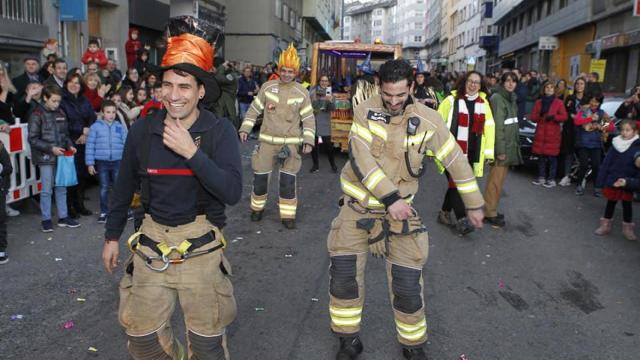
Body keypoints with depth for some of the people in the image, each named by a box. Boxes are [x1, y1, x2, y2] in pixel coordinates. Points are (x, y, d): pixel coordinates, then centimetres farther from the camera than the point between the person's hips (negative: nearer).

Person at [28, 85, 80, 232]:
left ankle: (63, 217, 21)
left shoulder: (60, 113, 7)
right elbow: (33, 139, -10)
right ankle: (46, 220, 13)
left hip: (61, 156, 5)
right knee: (46, 190, 3)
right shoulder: (37, 115, -8)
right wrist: (51, 148, -16)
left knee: (61, 188, 12)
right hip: (46, 158, -5)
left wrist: (70, 145, -1)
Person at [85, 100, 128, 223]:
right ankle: (104, 212, 20)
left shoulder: (120, 127, 2)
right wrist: (90, 163, -4)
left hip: (118, 161, 0)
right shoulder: (95, 126, -2)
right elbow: (90, 145, -1)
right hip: (101, 162, 0)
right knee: (104, 188, 10)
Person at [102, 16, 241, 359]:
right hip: (153, 240, 3)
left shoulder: (220, 132, -11)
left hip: (200, 244, -2)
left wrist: (191, 152, -28)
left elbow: (232, 192, -21)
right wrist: (111, 236, 15)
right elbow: (124, 186, 10)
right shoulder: (143, 129, -3)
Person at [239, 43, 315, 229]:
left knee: (288, 180, -3)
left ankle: (288, 215, 10)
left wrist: (308, 141, -7)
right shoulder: (267, 87, 0)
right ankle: (257, 208, 28)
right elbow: (254, 109, 7)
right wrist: (245, 128, -1)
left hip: (291, 142, -1)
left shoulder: (302, 93, -2)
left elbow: (309, 119, 1)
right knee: (260, 177, 5)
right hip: (267, 140, 1)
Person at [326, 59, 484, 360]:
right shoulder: (365, 111, -8)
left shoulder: (427, 120, -8)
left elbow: (456, 161, 2)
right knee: (343, 278, 1)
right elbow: (360, 157, -19)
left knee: (408, 287, -2)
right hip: (358, 207, 1)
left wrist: (474, 204, 8)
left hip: (399, 211, 0)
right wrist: (391, 197, -25)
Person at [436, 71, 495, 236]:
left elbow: (489, 127, 7)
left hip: (472, 153, 5)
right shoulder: (451, 100, -5)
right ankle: (461, 220, -6)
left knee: (456, 183, 13)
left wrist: (489, 151, 2)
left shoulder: (483, 103, 8)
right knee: (456, 183, -8)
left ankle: (445, 213, 28)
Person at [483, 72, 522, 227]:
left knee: (499, 179, 13)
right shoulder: (497, 98, -13)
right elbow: (497, 126, -19)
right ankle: (489, 213, 5)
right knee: (495, 181, -4)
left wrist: (515, 144, 14)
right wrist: (500, 150, -21)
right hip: (500, 146, -9)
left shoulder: (511, 98, 15)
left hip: (510, 145, 9)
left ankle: (491, 210, 22)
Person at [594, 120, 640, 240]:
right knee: (610, 203, 15)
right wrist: (601, 180, -4)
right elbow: (606, 163, -2)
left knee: (627, 204, 11)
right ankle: (605, 225, 28)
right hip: (612, 180, 2)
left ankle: (627, 228, 25)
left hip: (627, 183, -2)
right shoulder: (615, 144, -4)